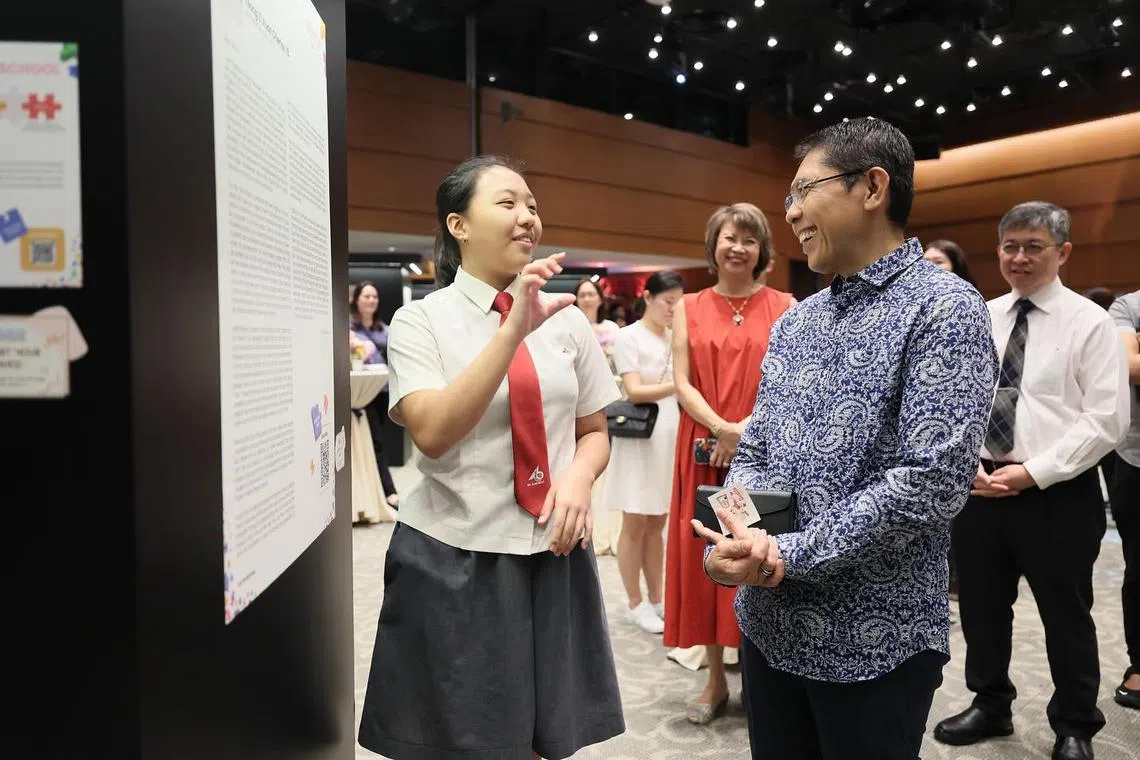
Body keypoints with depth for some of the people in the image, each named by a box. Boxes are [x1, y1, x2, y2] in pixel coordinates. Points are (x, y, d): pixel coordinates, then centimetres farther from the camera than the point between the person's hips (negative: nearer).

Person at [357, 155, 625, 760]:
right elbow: (433, 433, -22)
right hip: (454, 561, -3)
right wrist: (513, 331, -28)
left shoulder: (568, 319, 5)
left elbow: (595, 431, 13)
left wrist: (579, 476, -9)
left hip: (554, 554, 4)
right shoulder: (421, 320, -7)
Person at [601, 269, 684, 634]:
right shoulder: (628, 337, -7)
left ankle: (656, 599, 22)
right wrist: (676, 386, -29)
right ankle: (636, 604, 13)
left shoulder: (676, 338, 11)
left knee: (657, 524, 13)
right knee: (635, 524, 2)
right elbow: (634, 392, -17)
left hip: (671, 437, 6)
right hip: (640, 438, -6)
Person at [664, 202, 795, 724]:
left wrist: (749, 429, -15)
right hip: (705, 451, 1)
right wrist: (722, 429, -15)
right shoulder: (689, 308, 8)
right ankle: (716, 679, 19)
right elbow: (681, 383, 0)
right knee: (707, 557, 5)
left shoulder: (784, 307, 5)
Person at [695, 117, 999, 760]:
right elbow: (755, 453, 8)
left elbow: (932, 483, -21)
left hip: (876, 640, -6)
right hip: (771, 625, 6)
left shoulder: (945, 308, -12)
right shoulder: (795, 323, 10)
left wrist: (788, 555, -19)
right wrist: (736, 538, -12)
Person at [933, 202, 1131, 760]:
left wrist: (1033, 472, -16)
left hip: (1058, 494, -4)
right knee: (981, 606, 16)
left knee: (1066, 616, 11)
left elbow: (1106, 420, -12)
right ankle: (990, 705, 36)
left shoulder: (1089, 323, -6)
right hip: (978, 485, 4)